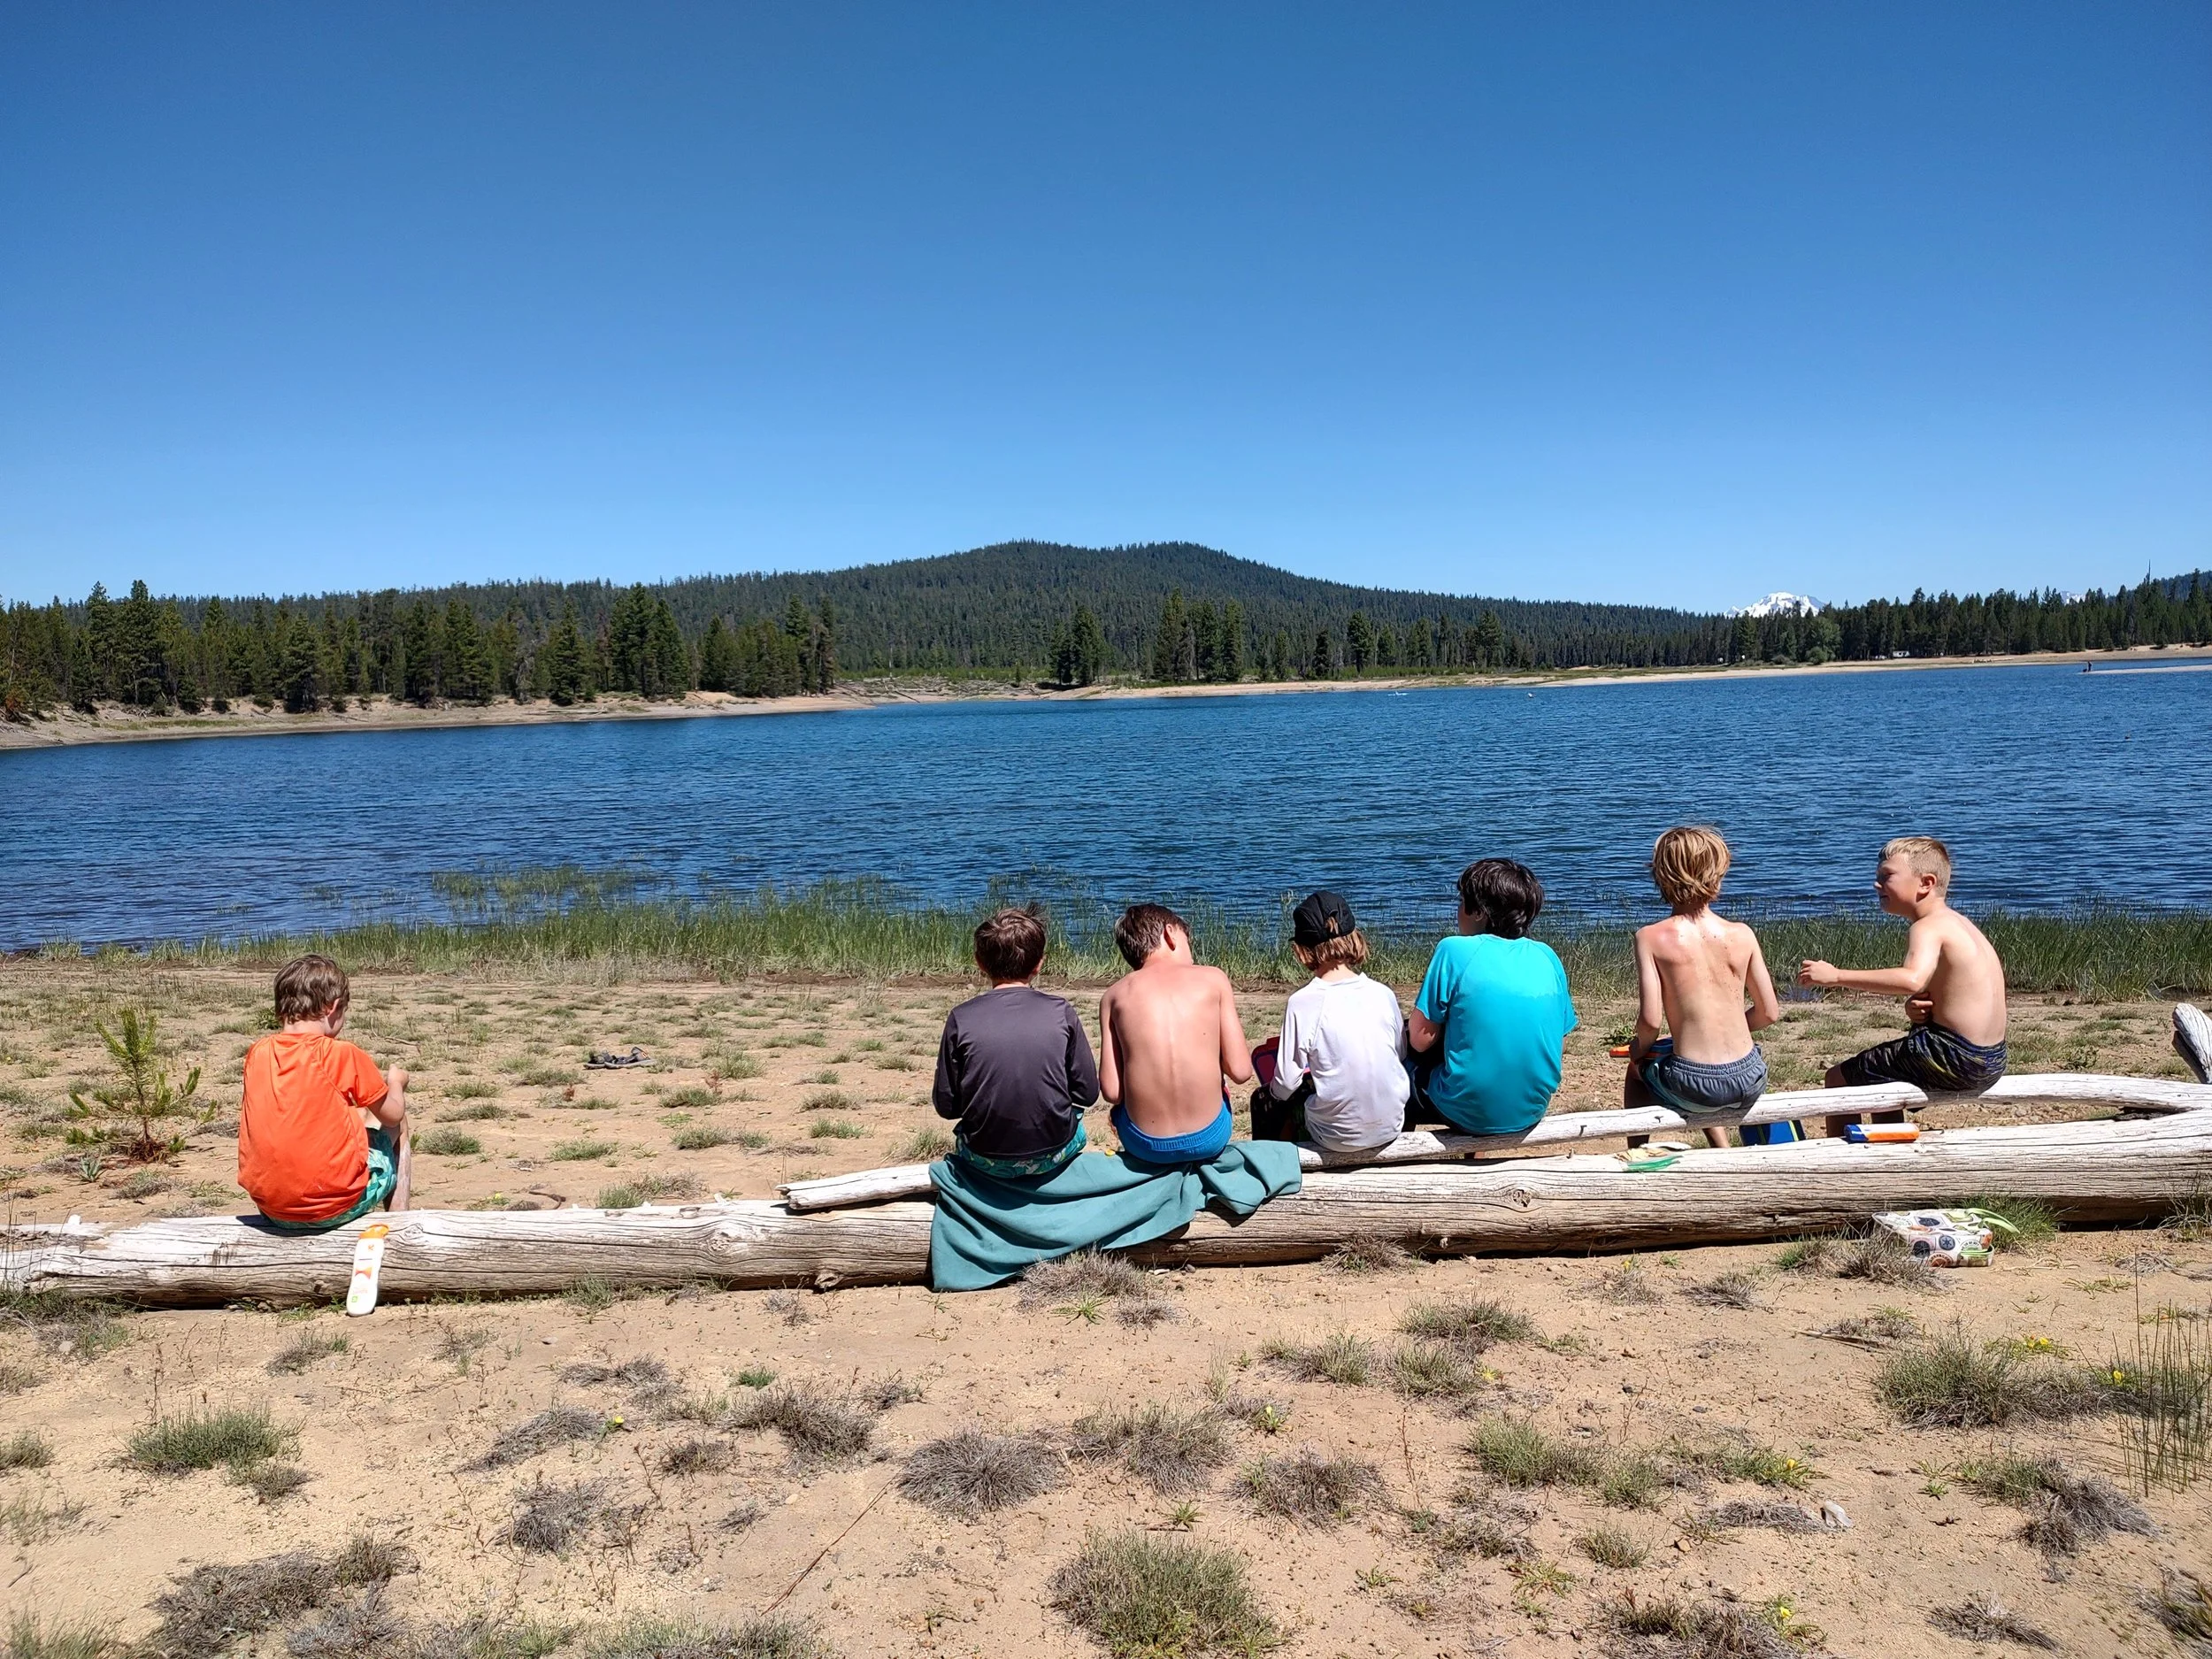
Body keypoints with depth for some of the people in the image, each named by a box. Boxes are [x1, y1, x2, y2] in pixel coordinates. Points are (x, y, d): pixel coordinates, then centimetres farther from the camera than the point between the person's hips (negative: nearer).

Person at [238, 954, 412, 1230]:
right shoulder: (343, 1055, -13)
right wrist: (396, 1082, 21)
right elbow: (393, 1114, 1)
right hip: (336, 1206, -5)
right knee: (397, 1128, 21)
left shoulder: (257, 1054, 0)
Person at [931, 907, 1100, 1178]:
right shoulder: (1060, 1012, -9)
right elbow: (1087, 1092, -3)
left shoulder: (961, 1019, -10)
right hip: (1055, 1155, 0)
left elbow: (945, 1106, -4)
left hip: (985, 1161, 0)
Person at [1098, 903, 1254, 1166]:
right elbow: (1240, 1071, -3)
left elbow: (1112, 1091, -4)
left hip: (1144, 1146, 0)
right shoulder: (1213, 978, -1)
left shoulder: (1115, 994, 1)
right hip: (1209, 1139, 0)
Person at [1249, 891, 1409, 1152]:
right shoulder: (1384, 994, -5)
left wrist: (1274, 1090, 9)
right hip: (1390, 1128, 5)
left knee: (1264, 1100, 22)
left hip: (1337, 1138, -5)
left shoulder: (1302, 1002, -16)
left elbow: (1286, 1084, -14)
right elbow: (1400, 1056, 7)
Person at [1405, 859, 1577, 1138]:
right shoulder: (1547, 957, 0)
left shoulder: (1455, 950, -13)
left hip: (1469, 1112, -5)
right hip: (1532, 1111, 6)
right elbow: (1560, 1039, 7)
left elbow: (1420, 1039, -11)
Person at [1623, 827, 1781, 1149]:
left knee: (1637, 1067, 31)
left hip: (1694, 1087, -3)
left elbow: (1651, 1020, -16)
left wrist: (1640, 1047, 6)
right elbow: (1769, 1013, 4)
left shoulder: (1651, 938, -11)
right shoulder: (1742, 935, -2)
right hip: (1750, 1081, 4)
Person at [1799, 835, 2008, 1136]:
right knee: (1878, 1081, 33)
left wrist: (1835, 975, -36)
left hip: (1954, 1059, -10)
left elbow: (1913, 980, -37)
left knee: (1839, 1078, 3)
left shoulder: (1928, 927, -16)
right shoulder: (1958, 923, 14)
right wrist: (1916, 1009, -9)